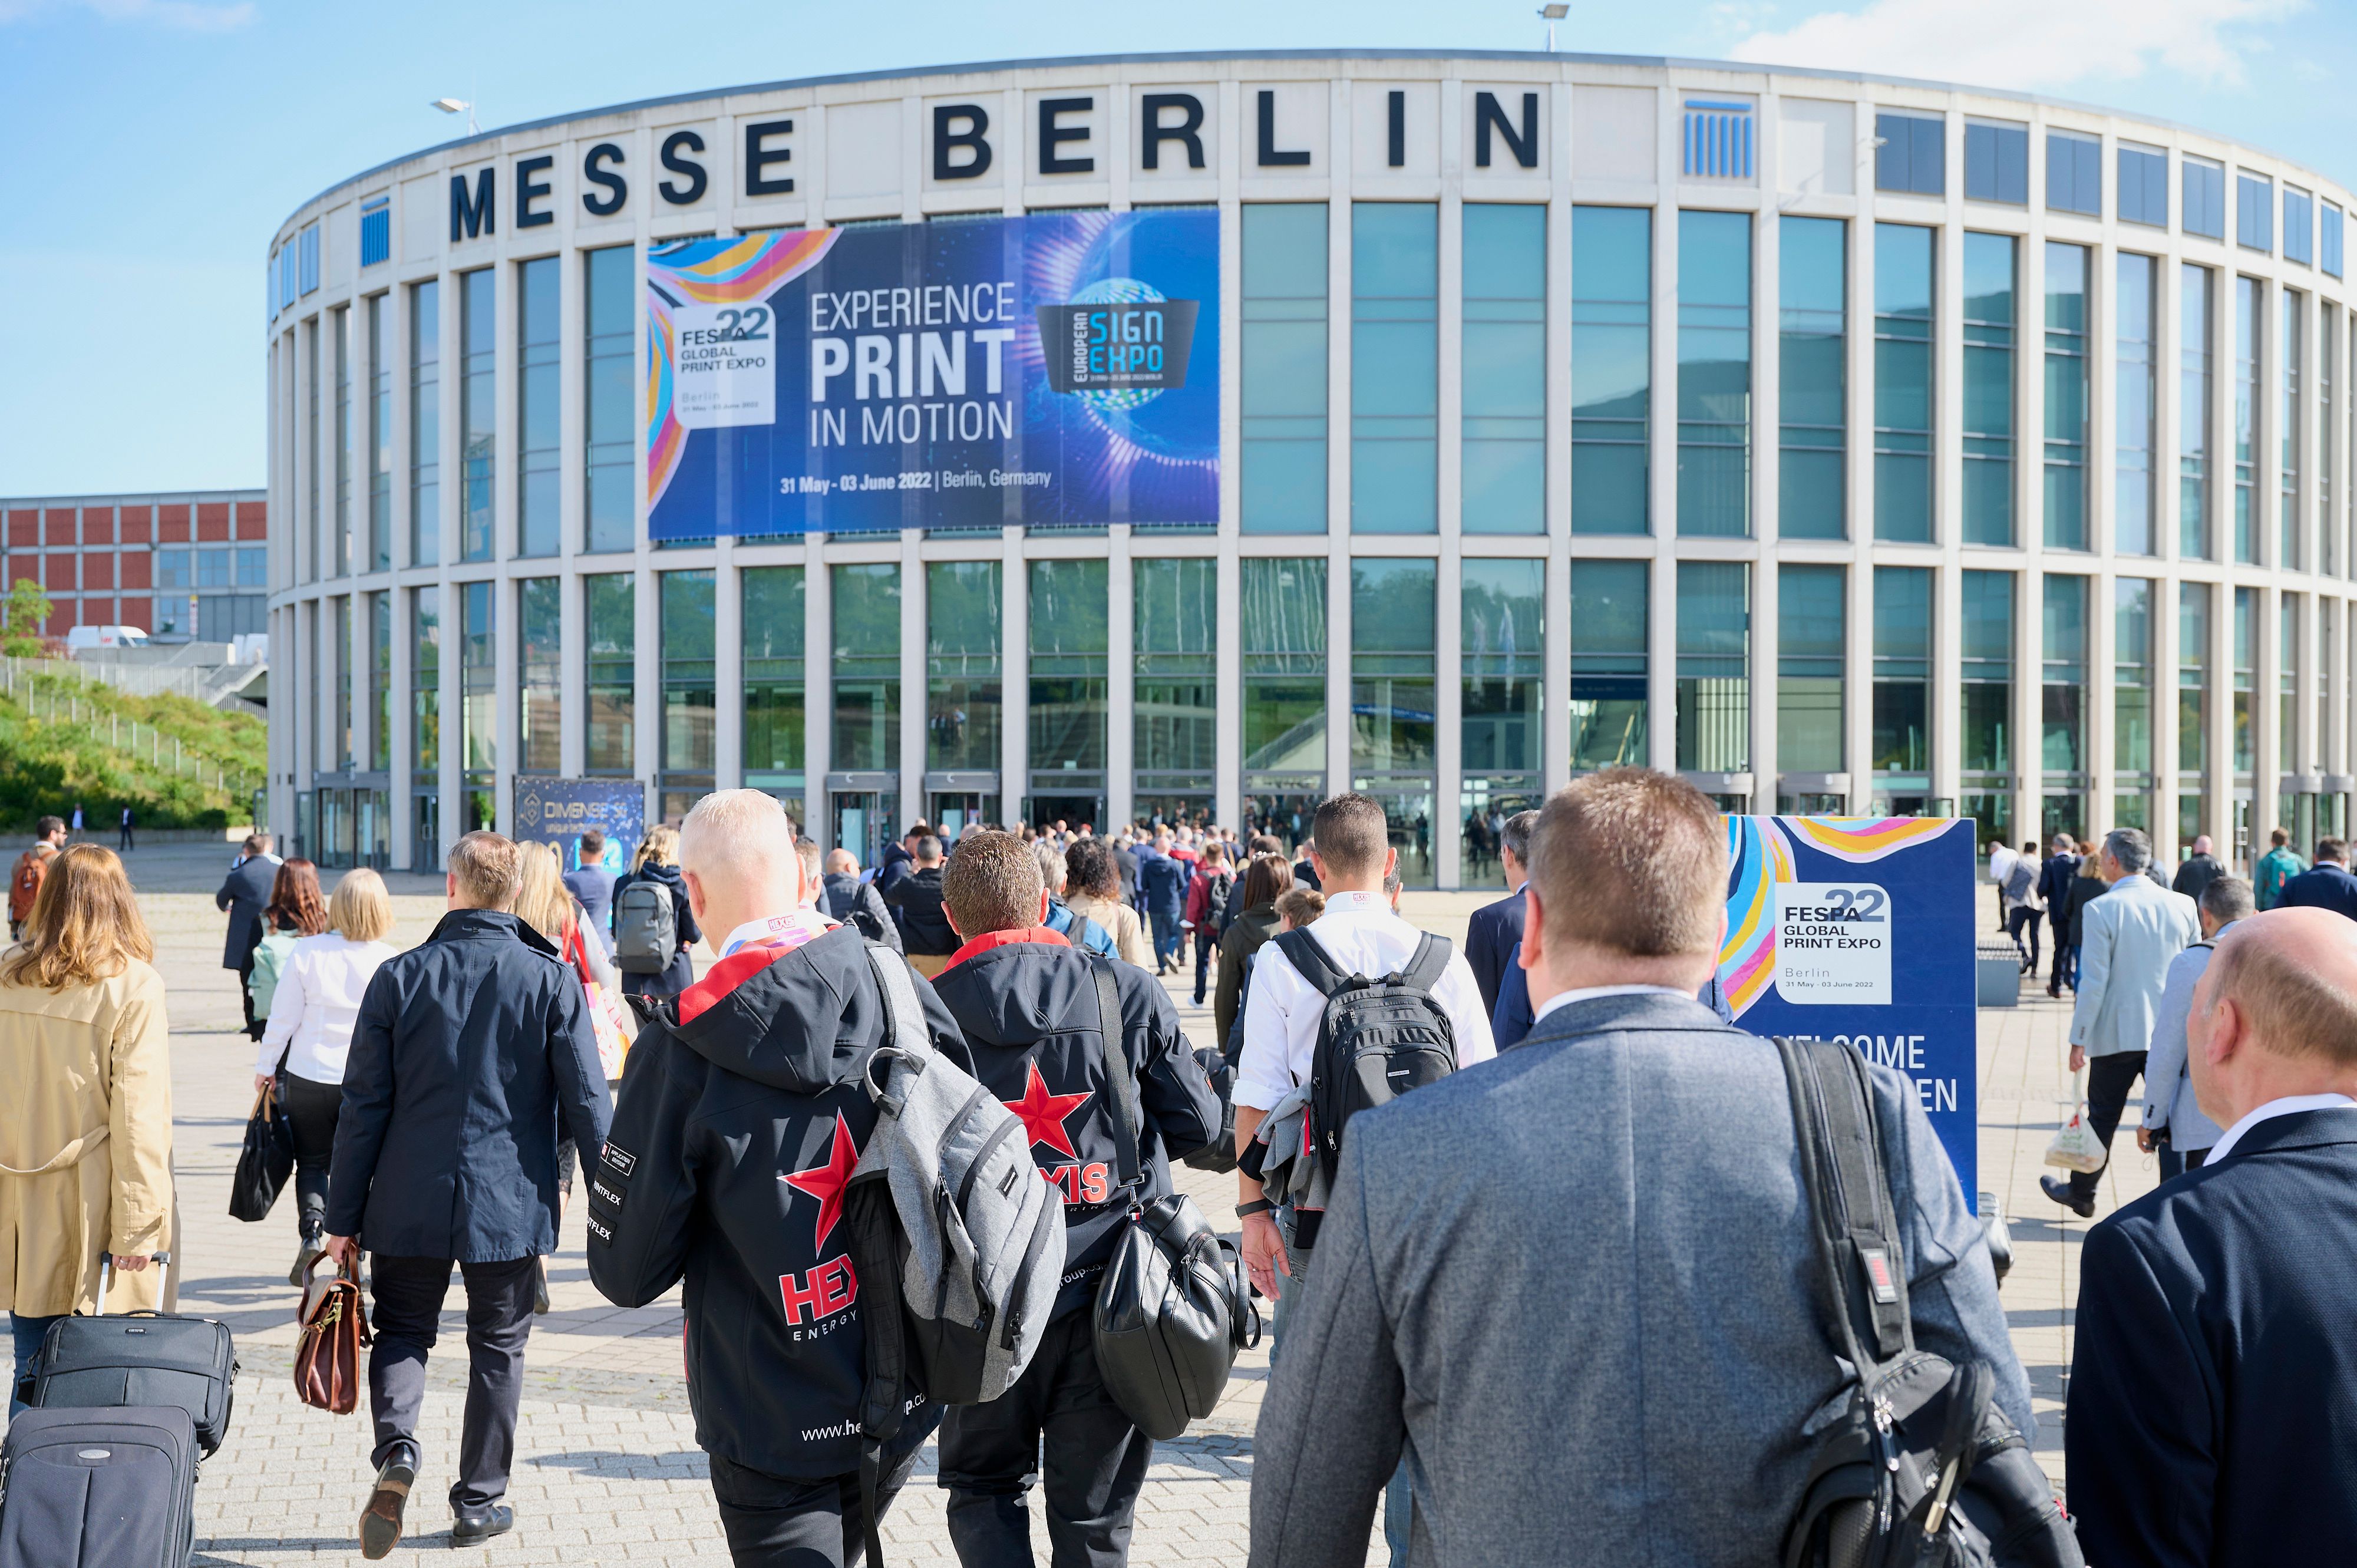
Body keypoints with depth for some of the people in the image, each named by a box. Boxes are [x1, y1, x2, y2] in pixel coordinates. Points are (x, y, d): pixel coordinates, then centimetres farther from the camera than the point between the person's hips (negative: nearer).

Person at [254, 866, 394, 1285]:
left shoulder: (306, 951, -9)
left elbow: (283, 1017, -4)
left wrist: (265, 1067, 8)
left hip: (309, 1077, 0)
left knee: (312, 1161, 14)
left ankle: (311, 1228, -8)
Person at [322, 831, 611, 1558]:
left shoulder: (400, 976, -3)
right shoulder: (552, 981, -7)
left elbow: (363, 1107, -1)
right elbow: (586, 1104, -5)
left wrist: (344, 1217, 6)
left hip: (410, 1203, 1)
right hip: (511, 1204, 0)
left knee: (402, 1330, 18)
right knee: (498, 1348, 14)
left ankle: (396, 1444, -8)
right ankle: (479, 1503, 21)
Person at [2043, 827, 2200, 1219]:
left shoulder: (2100, 910, -13)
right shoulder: (2183, 905, 0)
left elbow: (2093, 981, -13)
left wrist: (2079, 1039, -6)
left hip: (2117, 1034, -3)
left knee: (2103, 1117, 10)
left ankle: (2082, 1193, 25)